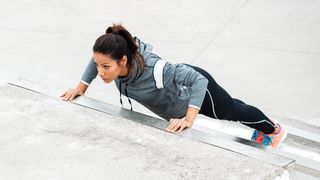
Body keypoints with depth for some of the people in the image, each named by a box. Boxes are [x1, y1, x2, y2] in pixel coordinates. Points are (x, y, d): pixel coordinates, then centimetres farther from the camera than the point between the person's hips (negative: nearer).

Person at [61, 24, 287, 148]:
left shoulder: (153, 70, -48)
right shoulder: (112, 58, -29)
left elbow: (198, 79, -45)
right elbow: (98, 58, -4)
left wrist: (189, 119, -51)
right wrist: (81, 87, -6)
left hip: (196, 85, -7)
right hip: (178, 88, 7)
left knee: (233, 111, 25)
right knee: (231, 109, 34)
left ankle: (274, 129, 58)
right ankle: (263, 129, 65)